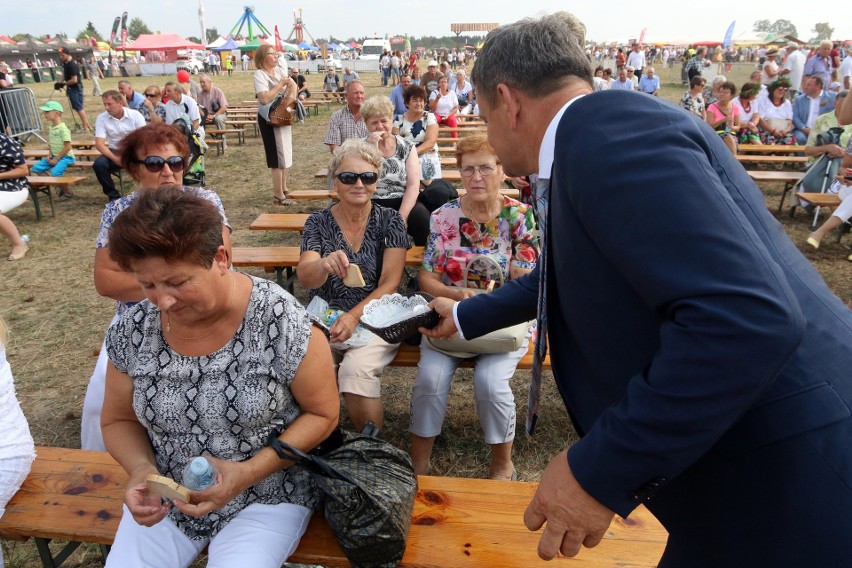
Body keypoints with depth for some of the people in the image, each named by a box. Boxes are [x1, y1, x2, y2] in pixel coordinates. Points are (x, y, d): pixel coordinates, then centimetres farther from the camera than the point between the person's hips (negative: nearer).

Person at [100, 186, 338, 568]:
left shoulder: (281, 324, -22)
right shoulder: (131, 334, -10)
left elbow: (322, 414, -11)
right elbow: (119, 420, 6)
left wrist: (247, 472, -22)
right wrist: (141, 470, -15)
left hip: (267, 496, -3)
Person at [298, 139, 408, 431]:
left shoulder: (389, 221, 1)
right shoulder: (318, 222, 3)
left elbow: (390, 283, -6)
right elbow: (304, 277, -11)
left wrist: (353, 316, -20)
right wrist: (324, 265, -35)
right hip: (323, 319, 2)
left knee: (356, 372, -30)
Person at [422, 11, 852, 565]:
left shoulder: (605, 128, -19)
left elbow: (745, 317, -31)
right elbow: (557, 281, 26)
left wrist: (600, 470, -23)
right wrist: (467, 316, 39)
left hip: (801, 486, -9)